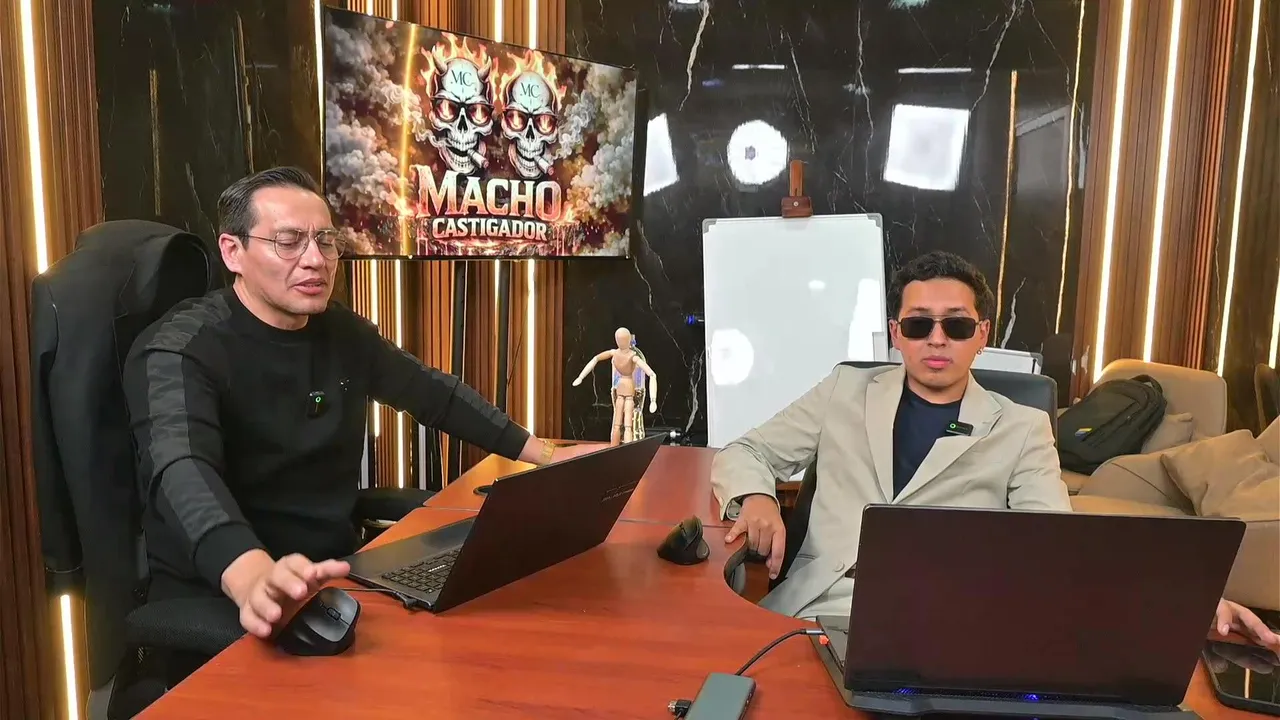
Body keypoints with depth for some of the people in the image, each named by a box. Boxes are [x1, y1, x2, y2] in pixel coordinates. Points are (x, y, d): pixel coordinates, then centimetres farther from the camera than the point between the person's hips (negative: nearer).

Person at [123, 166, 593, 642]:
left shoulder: (343, 332, 4)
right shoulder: (180, 350, -15)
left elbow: (434, 393, 16)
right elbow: (183, 472, -33)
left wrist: (544, 454, 14)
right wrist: (253, 577, -52)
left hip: (334, 580, 6)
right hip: (216, 601, -6)